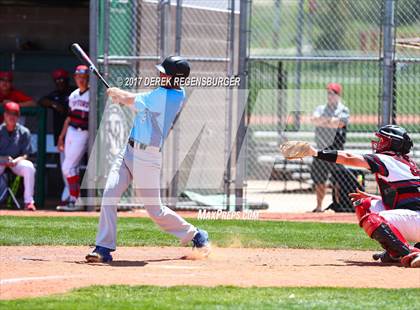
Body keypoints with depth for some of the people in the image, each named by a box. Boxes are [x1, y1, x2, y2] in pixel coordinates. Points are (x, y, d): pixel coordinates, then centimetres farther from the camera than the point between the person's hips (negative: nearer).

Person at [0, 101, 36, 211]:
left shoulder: (24, 132, 1)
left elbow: (25, 154, -3)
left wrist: (15, 161, -24)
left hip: (17, 162, 0)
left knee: (29, 167, -33)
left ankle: (28, 201, -27)